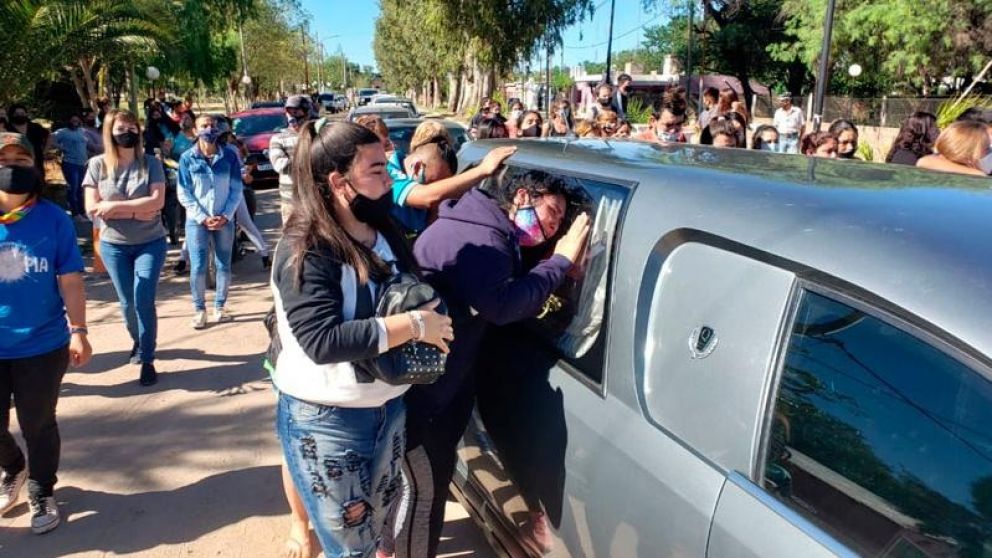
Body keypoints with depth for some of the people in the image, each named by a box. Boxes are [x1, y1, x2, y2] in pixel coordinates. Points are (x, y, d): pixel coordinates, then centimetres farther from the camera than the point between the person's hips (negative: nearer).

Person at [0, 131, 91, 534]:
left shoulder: (53, 219, -8)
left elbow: (70, 279, -6)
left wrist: (78, 330, -9)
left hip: (42, 346, -2)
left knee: (38, 426, 11)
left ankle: (42, 494, 34)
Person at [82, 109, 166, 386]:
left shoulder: (150, 163, -5)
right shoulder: (98, 164, -2)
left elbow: (157, 201, -16)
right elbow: (92, 208, -8)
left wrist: (115, 206, -18)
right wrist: (137, 210, -16)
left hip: (150, 243, -2)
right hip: (113, 245, 2)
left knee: (144, 301, -7)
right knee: (127, 302, 12)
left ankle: (147, 360, 5)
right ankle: (138, 342, 40)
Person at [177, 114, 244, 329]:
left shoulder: (229, 155, -1)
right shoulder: (187, 158, -3)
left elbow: (237, 190, 0)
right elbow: (184, 194, -3)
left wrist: (225, 216, -10)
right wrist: (203, 218, -11)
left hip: (224, 220, 1)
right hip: (197, 221, -1)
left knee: (223, 266, 7)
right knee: (197, 268, -2)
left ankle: (220, 306, 21)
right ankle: (199, 309, 11)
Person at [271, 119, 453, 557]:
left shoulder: (384, 231, 2)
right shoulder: (305, 249, -20)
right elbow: (322, 340, -30)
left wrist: (430, 314, -11)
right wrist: (413, 325, -27)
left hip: (390, 407, 7)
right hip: (327, 421, -6)